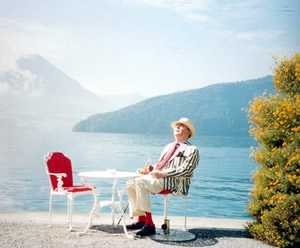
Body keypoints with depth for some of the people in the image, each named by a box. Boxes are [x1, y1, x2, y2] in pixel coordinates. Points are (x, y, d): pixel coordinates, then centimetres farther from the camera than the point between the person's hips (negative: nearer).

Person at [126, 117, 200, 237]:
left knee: (141, 182, -29)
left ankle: (149, 224, -28)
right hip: (157, 178, 8)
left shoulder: (192, 150, 3)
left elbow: (185, 171, -11)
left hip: (176, 183, -8)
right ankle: (141, 219, -6)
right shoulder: (168, 146, 28)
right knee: (131, 183, -10)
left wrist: (163, 173, -20)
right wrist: (148, 170, 6)